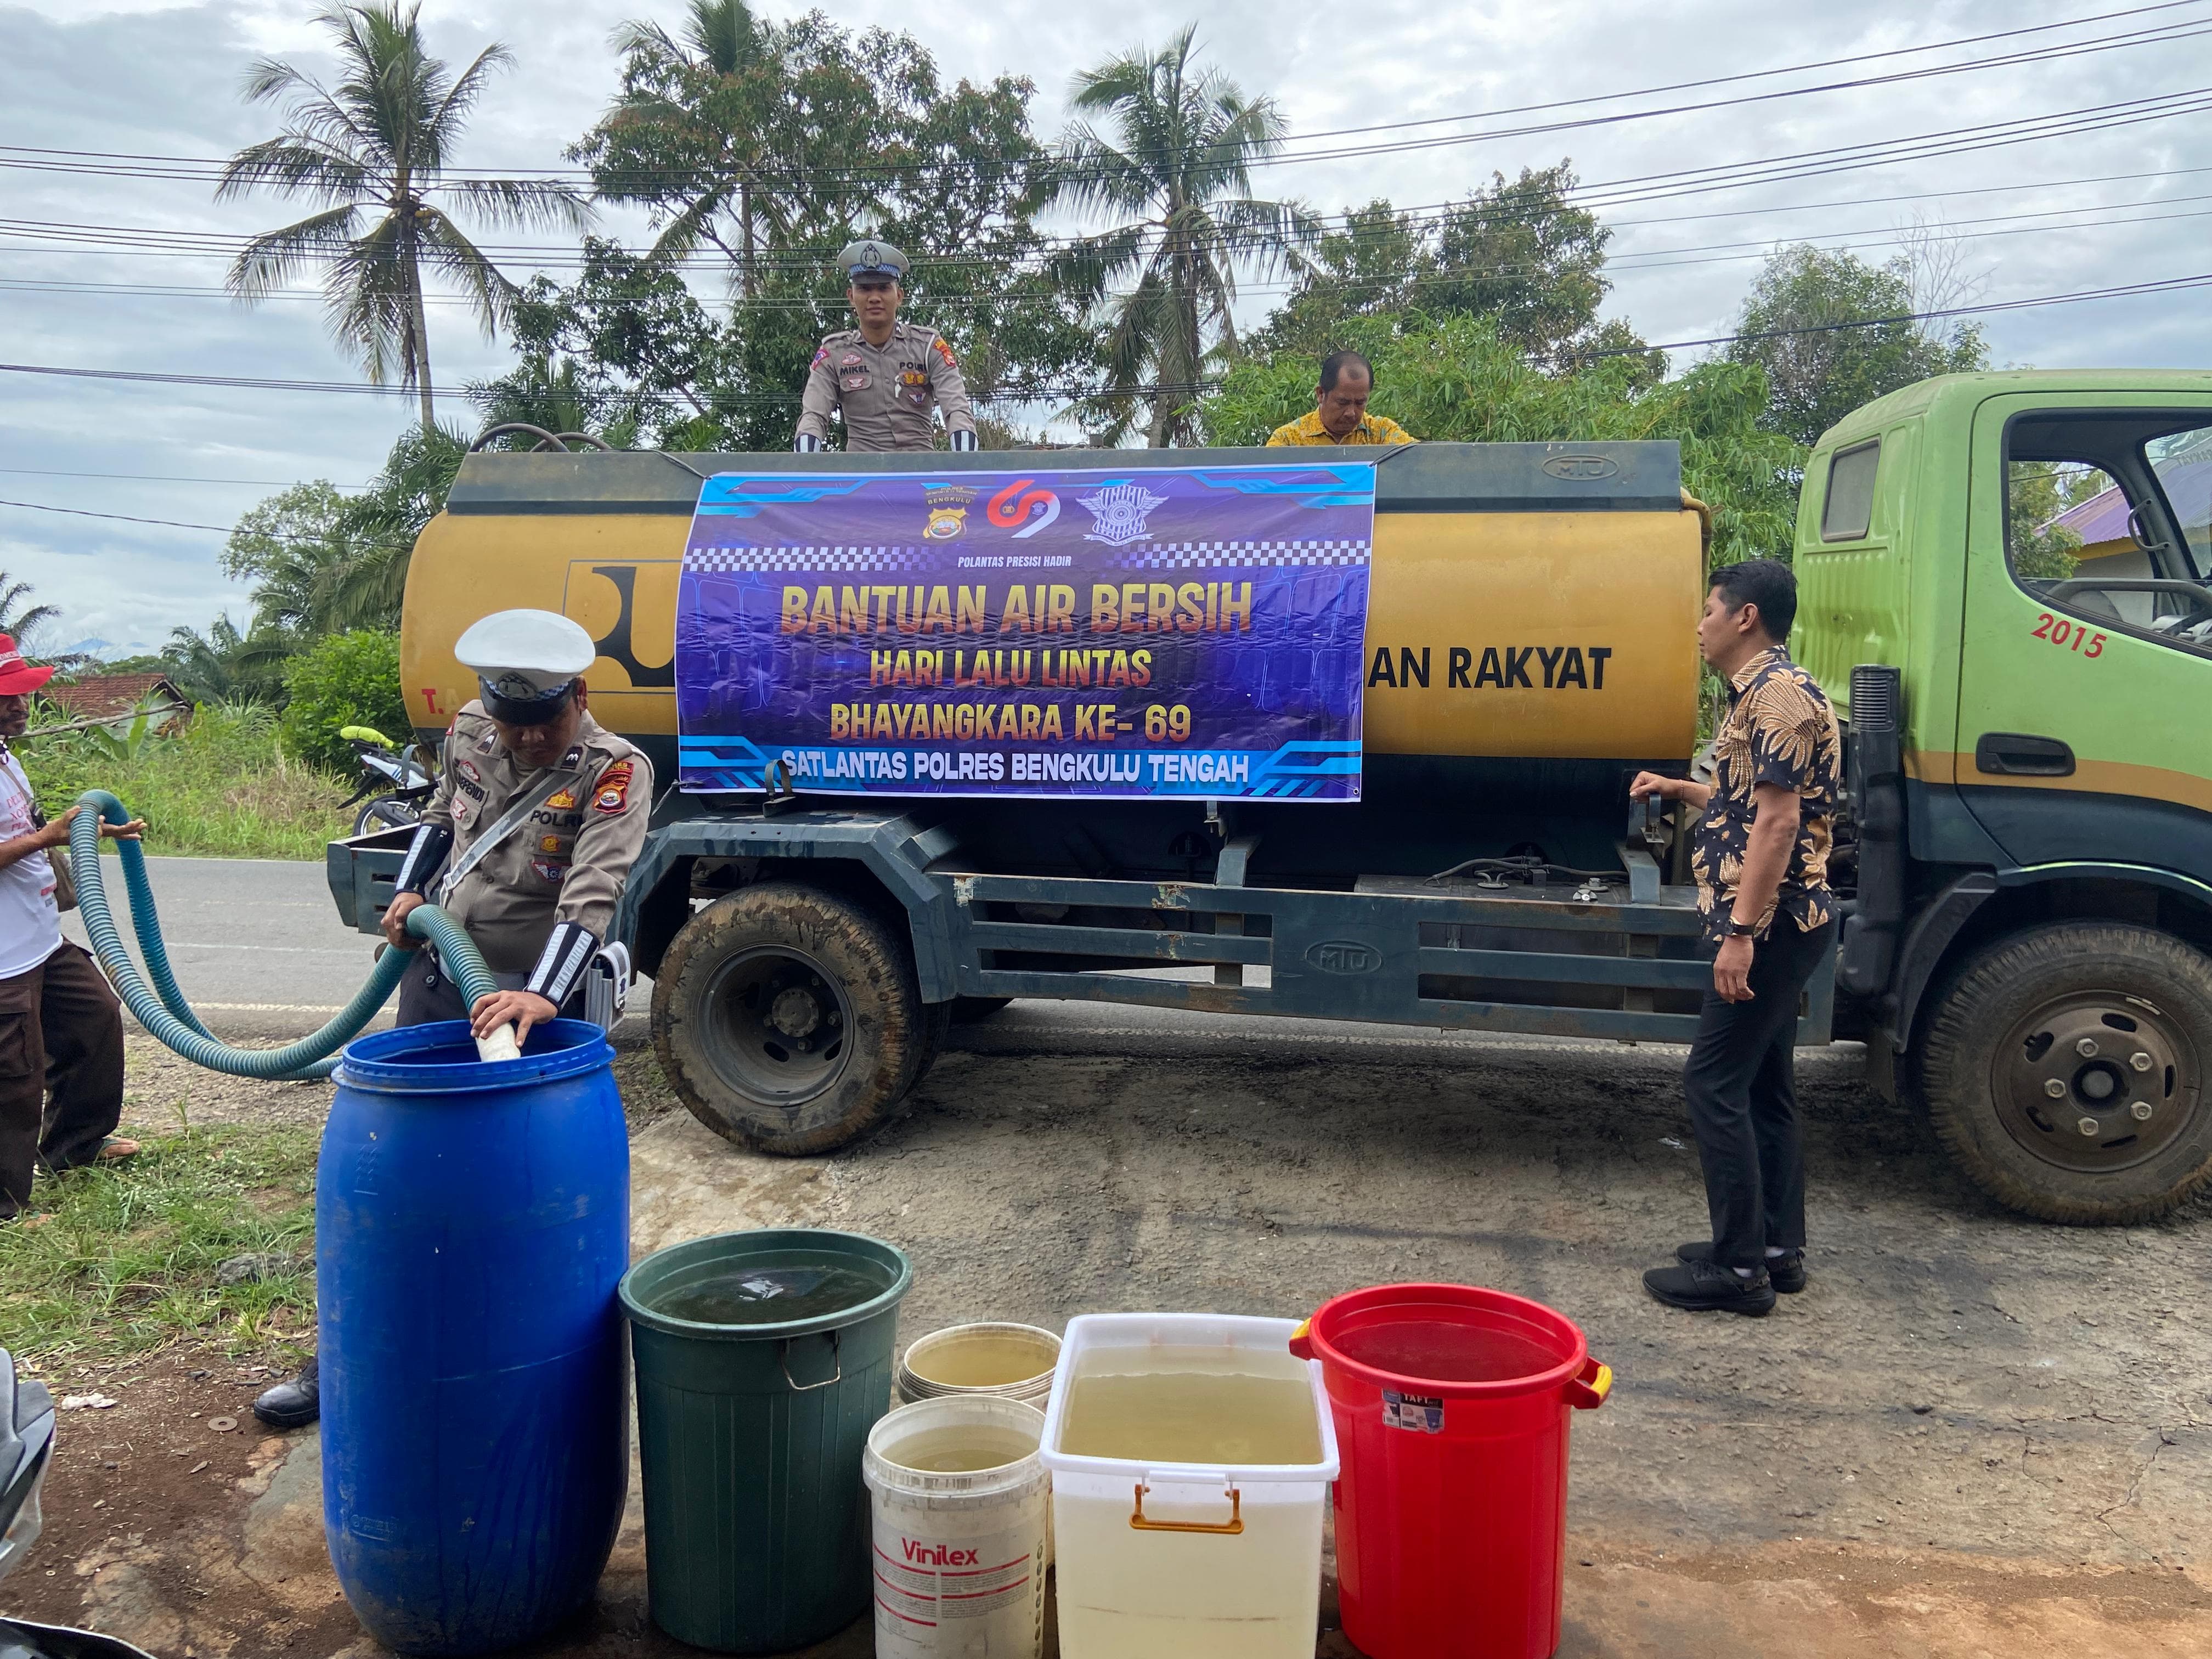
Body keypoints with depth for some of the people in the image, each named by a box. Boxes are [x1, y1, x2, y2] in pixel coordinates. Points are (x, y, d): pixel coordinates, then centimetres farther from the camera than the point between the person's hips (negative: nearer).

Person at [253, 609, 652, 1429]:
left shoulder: (616, 770, -18)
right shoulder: (469, 730, 2)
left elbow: (589, 897, -30)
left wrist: (541, 999, -42)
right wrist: (409, 891, 6)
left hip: (536, 1000, -6)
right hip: (435, 978, 6)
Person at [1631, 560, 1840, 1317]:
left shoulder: (1778, 692, -15)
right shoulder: (1760, 694, 18)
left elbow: (1778, 819, -23)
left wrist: (1741, 932, -25)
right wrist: (1677, 788, 22)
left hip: (1771, 922, -11)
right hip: (1776, 923, 11)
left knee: (1714, 1082, -8)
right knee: (1762, 1085, 15)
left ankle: (1739, 1267, -1)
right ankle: (1778, 1247, 23)